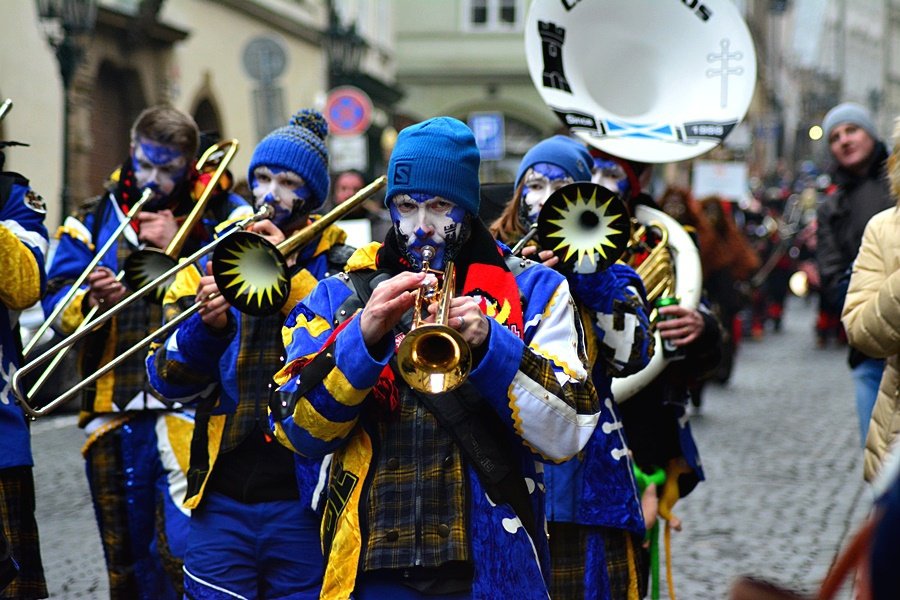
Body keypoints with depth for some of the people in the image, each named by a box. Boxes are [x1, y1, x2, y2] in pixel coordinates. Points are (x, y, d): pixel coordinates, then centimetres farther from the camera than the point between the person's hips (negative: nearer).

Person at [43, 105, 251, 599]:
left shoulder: (223, 214, 5)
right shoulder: (93, 219, 14)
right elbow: (57, 303, 4)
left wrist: (180, 248, -12)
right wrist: (92, 299, -17)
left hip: (189, 409, -4)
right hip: (112, 414, 4)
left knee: (183, 553, -16)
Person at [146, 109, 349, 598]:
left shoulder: (339, 268, 4)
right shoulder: (211, 262, 11)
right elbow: (170, 381, 3)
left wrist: (290, 275, -16)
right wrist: (207, 327, -15)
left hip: (302, 500, -2)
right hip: (221, 497, 2)